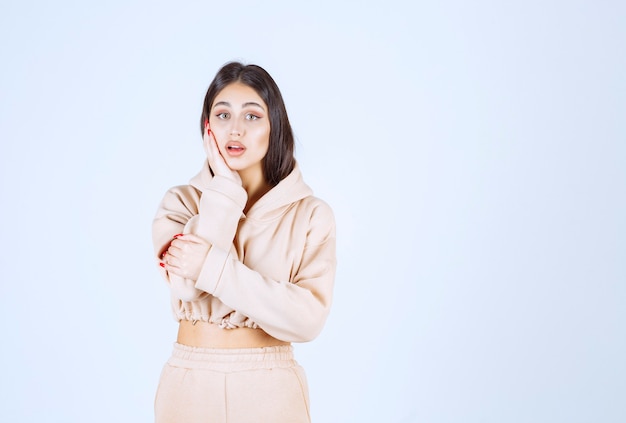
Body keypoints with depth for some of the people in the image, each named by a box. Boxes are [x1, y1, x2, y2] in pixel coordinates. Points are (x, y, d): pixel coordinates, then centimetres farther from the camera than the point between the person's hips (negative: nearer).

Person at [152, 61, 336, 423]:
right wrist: (225, 187, -13)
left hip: (270, 392, -1)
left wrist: (214, 266, -22)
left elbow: (309, 316, -16)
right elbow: (187, 283, -18)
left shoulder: (311, 213, -5)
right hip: (191, 388, 1)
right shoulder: (180, 202, -1)